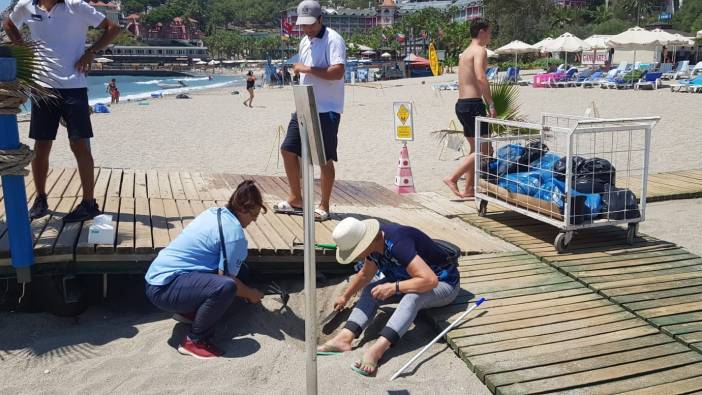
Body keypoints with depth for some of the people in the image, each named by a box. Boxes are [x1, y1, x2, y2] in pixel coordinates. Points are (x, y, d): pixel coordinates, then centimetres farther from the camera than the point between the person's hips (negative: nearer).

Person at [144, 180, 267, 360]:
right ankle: (195, 342, -12)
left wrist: (245, 290, 22)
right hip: (164, 288, -10)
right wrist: (250, 294, 6)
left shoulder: (215, 212, 9)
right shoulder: (234, 232, -18)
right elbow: (228, 279, -14)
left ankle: (188, 312, 18)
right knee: (225, 287, -30)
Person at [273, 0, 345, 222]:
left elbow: (337, 72, -24)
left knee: (325, 158, -1)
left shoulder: (333, 40, -11)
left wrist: (307, 69, -20)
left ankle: (324, 206, 11)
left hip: (327, 109, -8)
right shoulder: (305, 42, 15)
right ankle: (296, 200, 21)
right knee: (288, 149, 8)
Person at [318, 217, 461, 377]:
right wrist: (345, 297, 23)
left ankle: (376, 350, -49)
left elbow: (430, 280, -41)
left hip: (443, 284, -8)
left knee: (413, 295, -38)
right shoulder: (375, 244, -8)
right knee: (371, 290, -8)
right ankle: (344, 338, -22)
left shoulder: (397, 244, -35)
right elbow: (365, 274, 13)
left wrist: (394, 287, -35)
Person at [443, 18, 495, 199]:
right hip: (473, 104, -10)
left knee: (475, 148, 15)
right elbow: (480, 77, -24)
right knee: (484, 150, -7)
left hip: (461, 104, 10)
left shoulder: (465, 52, 20)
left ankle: (469, 189, 16)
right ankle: (452, 178, -12)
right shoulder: (479, 50, -9)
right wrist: (491, 104, -22)